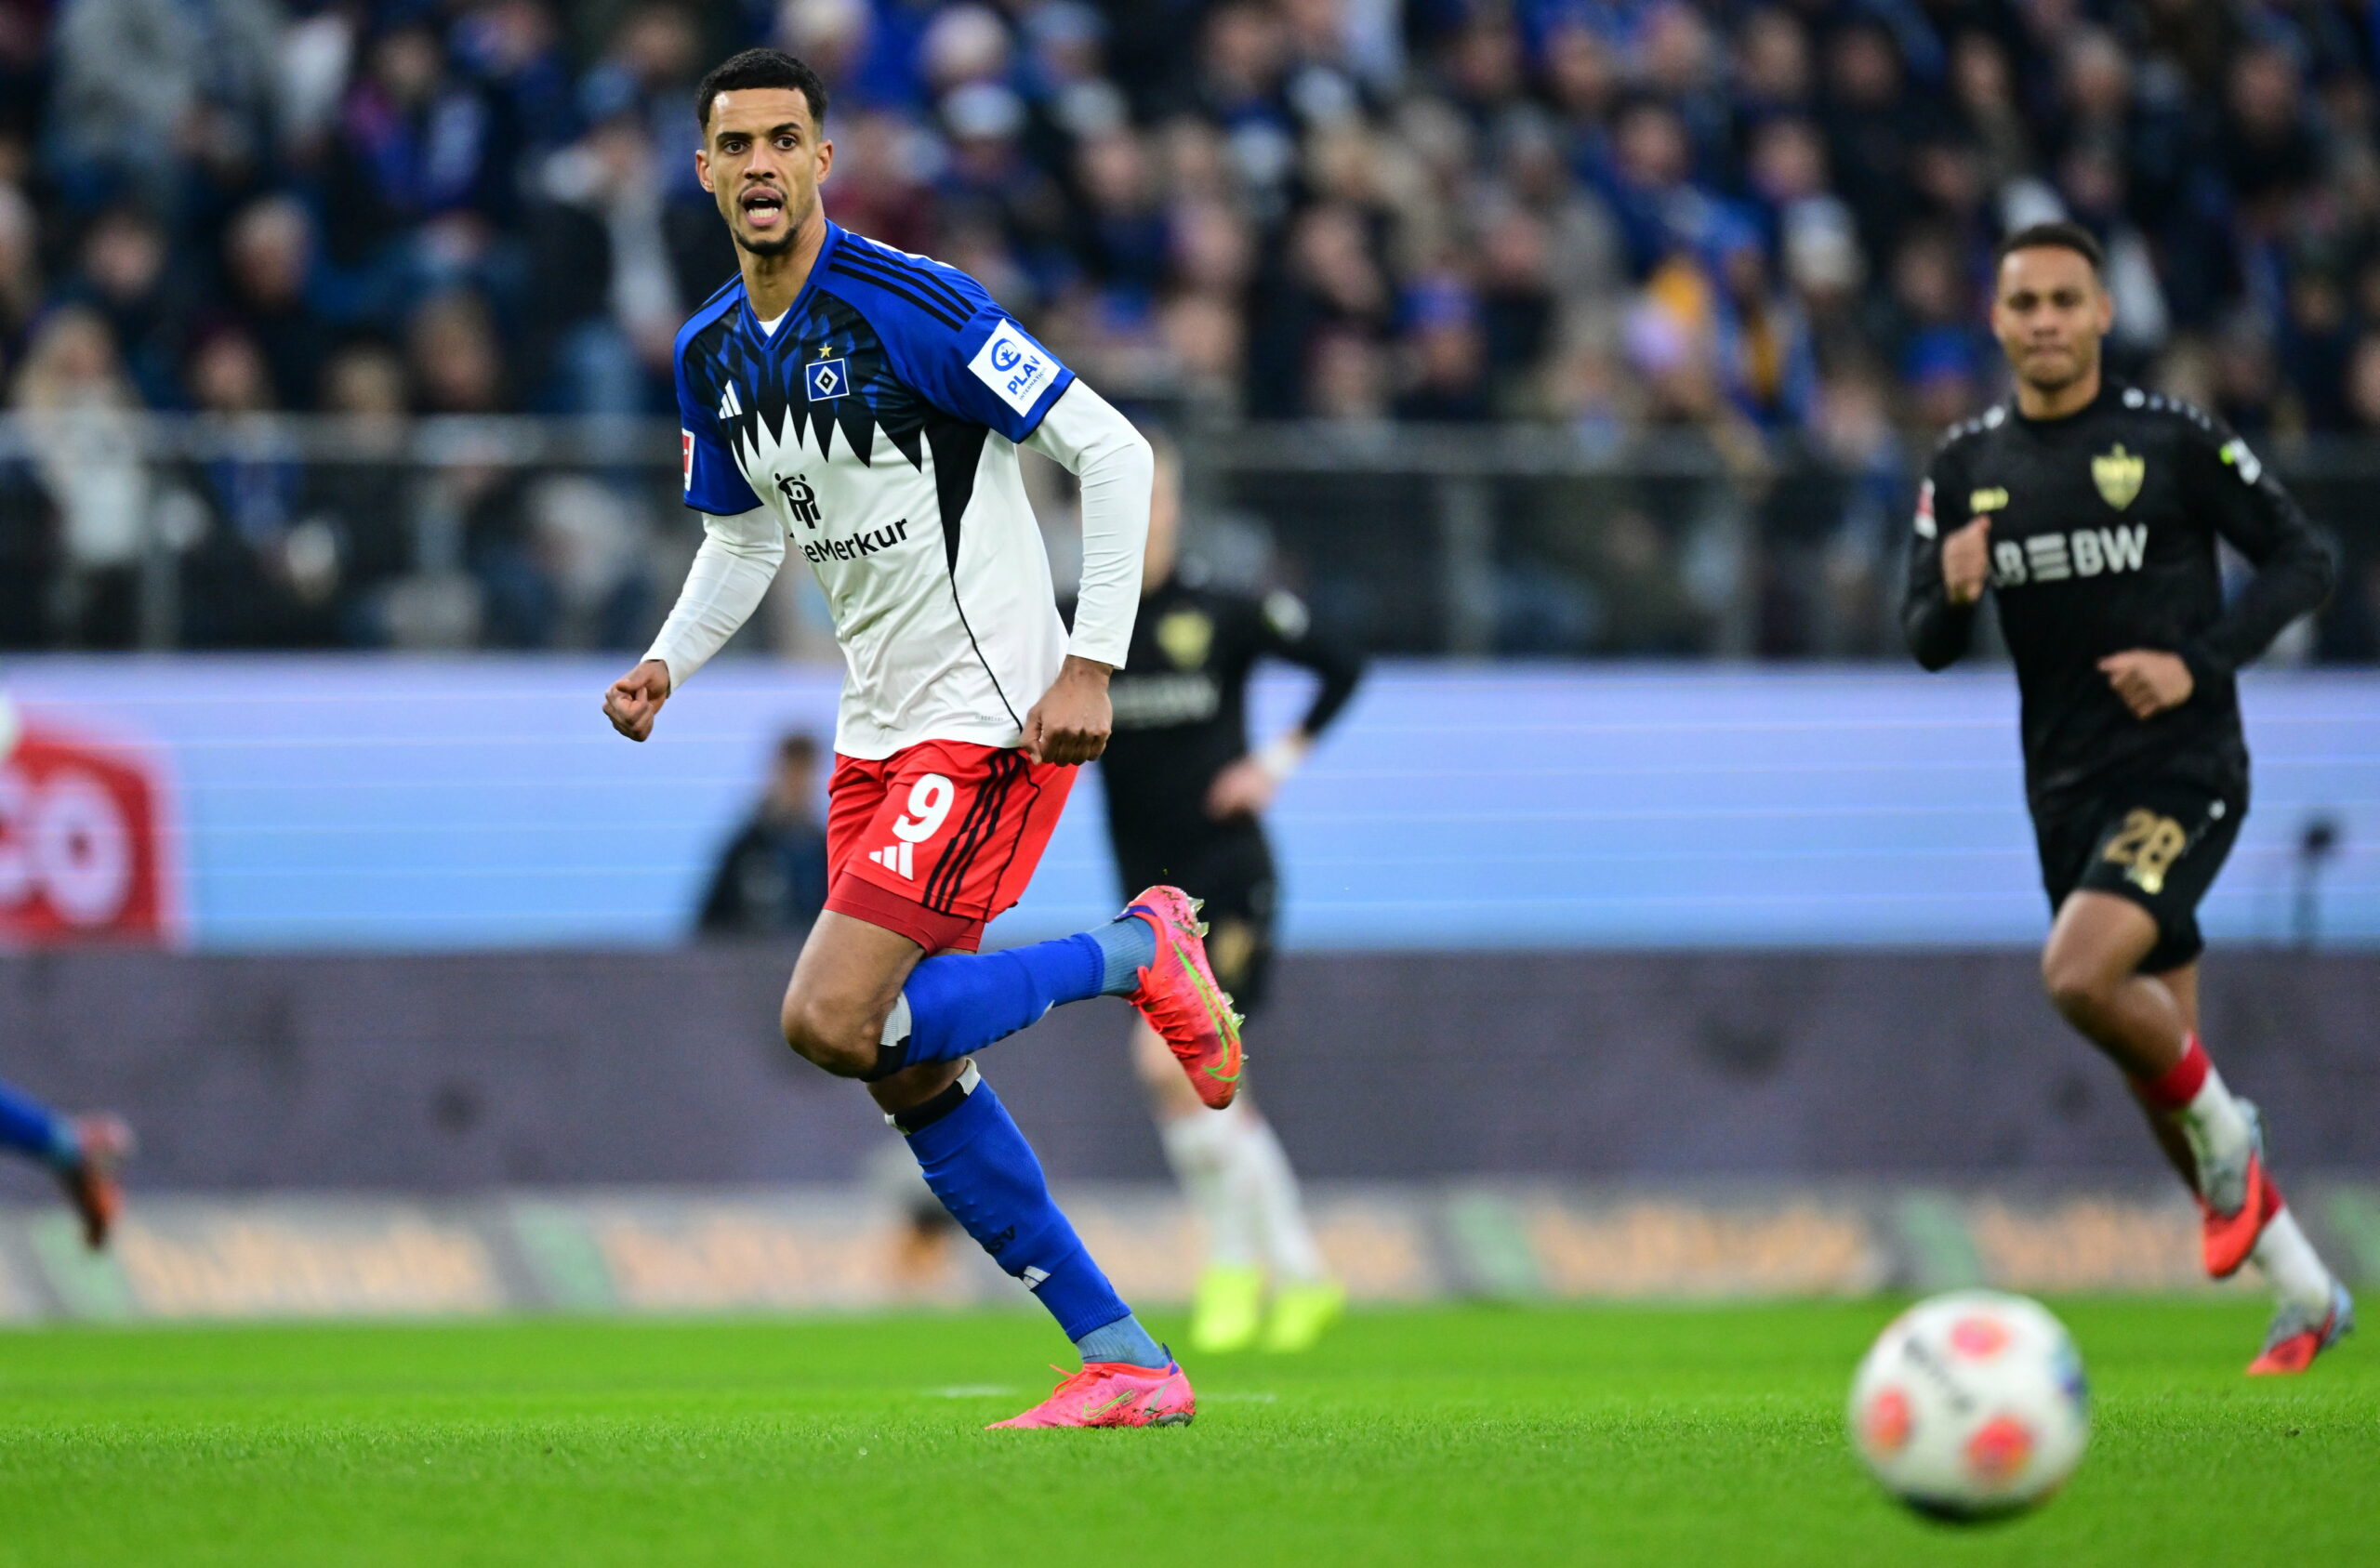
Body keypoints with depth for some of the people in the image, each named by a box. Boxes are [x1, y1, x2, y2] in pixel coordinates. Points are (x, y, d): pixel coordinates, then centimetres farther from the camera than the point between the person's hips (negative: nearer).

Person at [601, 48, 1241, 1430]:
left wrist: (1091, 663, -20)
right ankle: (1126, 1364, 12)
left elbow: (1113, 450, -15)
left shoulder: (909, 303, -16)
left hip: (994, 716, -8)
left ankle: (1136, 952, 1)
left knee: (831, 1021, -18)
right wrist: (668, 663, 5)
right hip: (878, 732, 8)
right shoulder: (714, 355, 8)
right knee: (913, 1080, 5)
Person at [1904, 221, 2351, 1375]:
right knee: (2152, 1047, 9)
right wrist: (1953, 596, -14)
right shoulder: (1968, 467, 6)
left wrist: (2199, 662, -16)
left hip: (2182, 769, -6)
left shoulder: (2172, 440, -6)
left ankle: (2223, 1131, 0)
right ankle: (2305, 1292, 23)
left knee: (2079, 974, -28)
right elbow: (1926, 643, 10)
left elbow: (2303, 561, -3)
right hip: (2067, 790, 6)